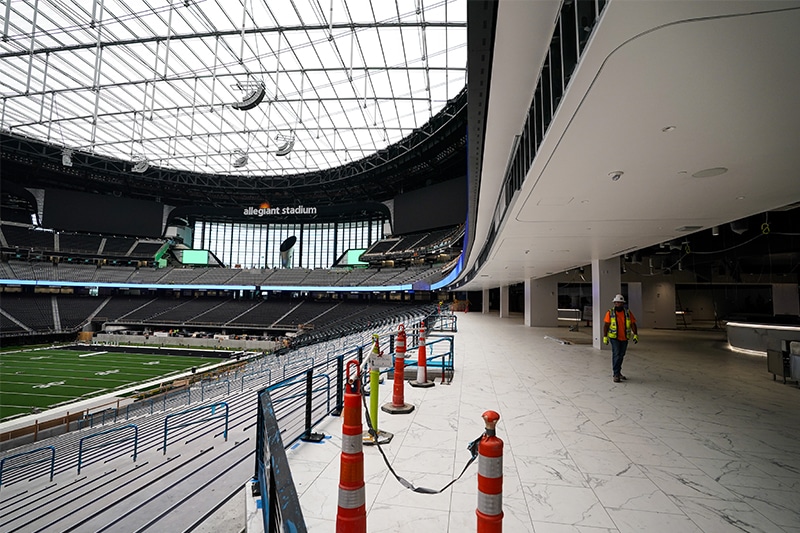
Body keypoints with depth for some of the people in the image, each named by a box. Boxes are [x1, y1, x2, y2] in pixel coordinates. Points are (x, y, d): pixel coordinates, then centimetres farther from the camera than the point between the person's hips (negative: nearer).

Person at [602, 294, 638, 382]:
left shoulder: (628, 313, 2)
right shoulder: (610, 313, -5)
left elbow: (633, 324, 2)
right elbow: (606, 325, -4)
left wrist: (635, 335, -10)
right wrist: (605, 337, -7)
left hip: (624, 338, 4)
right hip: (615, 338, -4)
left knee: (621, 356, 14)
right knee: (616, 355, -9)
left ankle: (618, 372, 28)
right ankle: (615, 374, -4)